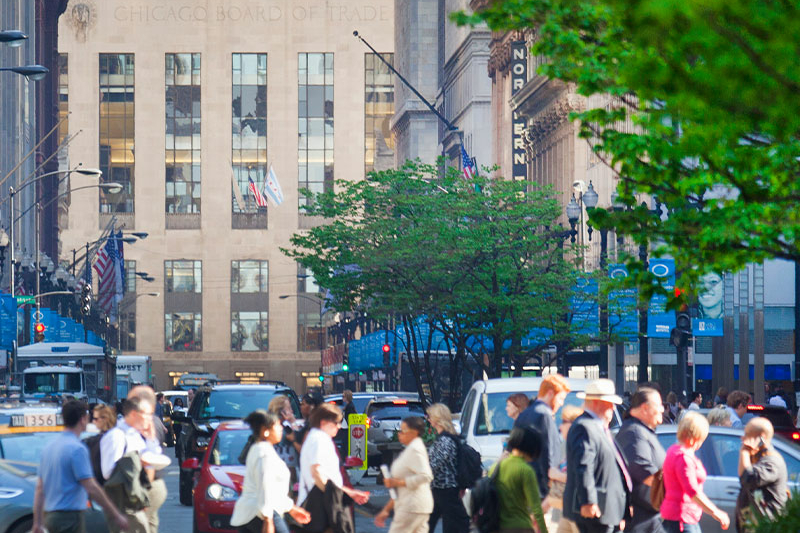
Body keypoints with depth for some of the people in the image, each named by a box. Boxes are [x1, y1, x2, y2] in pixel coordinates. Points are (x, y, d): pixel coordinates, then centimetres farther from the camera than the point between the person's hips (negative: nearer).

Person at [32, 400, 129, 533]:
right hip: (70, 516, -9)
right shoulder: (77, 448, -13)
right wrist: (116, 516, -11)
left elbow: (39, 488, 14)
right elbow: (91, 488, -17)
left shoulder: (49, 447, 13)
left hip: (50, 516, 9)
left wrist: (37, 522, 17)